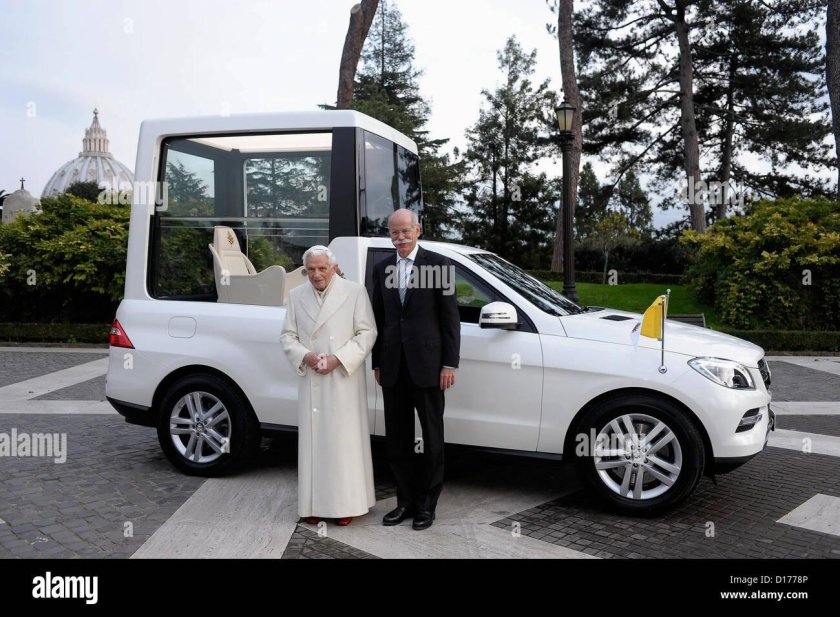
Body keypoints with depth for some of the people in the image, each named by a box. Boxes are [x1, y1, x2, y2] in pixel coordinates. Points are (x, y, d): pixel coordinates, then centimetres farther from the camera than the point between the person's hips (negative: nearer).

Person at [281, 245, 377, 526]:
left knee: (345, 441, 1)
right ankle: (315, 504, 14)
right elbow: (287, 336, 10)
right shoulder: (296, 296, 9)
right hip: (310, 382, 3)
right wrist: (305, 356, -10)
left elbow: (367, 333, -5)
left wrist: (338, 359, -15)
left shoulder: (355, 292, -3)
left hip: (344, 381, -3)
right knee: (313, 442, 6)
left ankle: (346, 503, 10)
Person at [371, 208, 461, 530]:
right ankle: (406, 500, 24)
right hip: (393, 367, 4)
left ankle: (426, 504, 20)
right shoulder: (382, 268, 10)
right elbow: (378, 318, 13)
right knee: (397, 439, 11)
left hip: (427, 364, -4)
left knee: (431, 438, 7)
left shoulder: (438, 264, -3)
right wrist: (377, 362, 11)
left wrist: (450, 363, -8)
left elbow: (450, 317, -4)